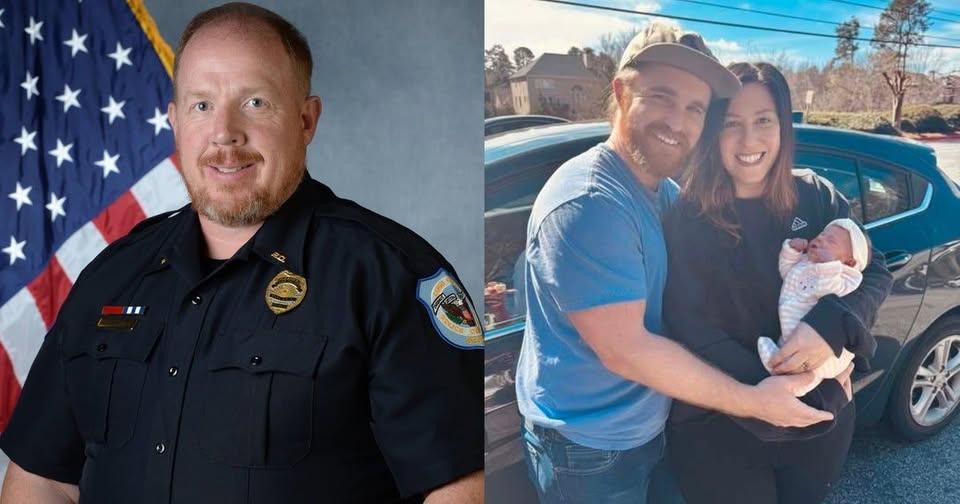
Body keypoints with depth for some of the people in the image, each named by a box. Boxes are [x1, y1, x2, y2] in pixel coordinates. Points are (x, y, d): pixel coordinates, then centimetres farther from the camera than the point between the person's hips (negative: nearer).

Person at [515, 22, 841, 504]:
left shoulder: (666, 193, 3)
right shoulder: (588, 203, -28)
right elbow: (624, 350, -28)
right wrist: (752, 401, -21)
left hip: (646, 426, 8)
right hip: (589, 448, -8)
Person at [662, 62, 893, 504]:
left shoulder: (817, 197, -4)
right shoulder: (685, 219, -14)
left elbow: (875, 275, 0)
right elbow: (690, 329, -17)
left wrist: (831, 326, -23)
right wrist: (793, 393, -23)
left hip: (822, 417, 4)